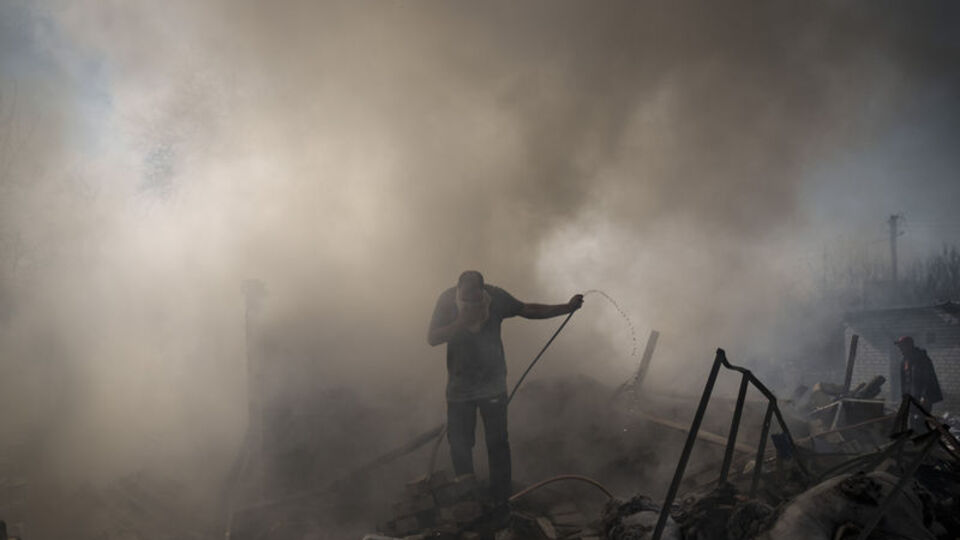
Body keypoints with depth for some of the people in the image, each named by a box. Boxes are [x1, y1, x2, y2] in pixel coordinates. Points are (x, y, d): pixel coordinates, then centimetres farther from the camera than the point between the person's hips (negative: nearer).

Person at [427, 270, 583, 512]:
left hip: (492, 384, 0)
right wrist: (462, 322, -30)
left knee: (497, 444, 1)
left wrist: (567, 307, -7)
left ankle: (501, 501, 14)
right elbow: (432, 338, -17)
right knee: (459, 445, 6)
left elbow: (528, 310, 0)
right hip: (459, 387, 0)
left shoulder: (495, 296, -11)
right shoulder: (447, 299, -13)